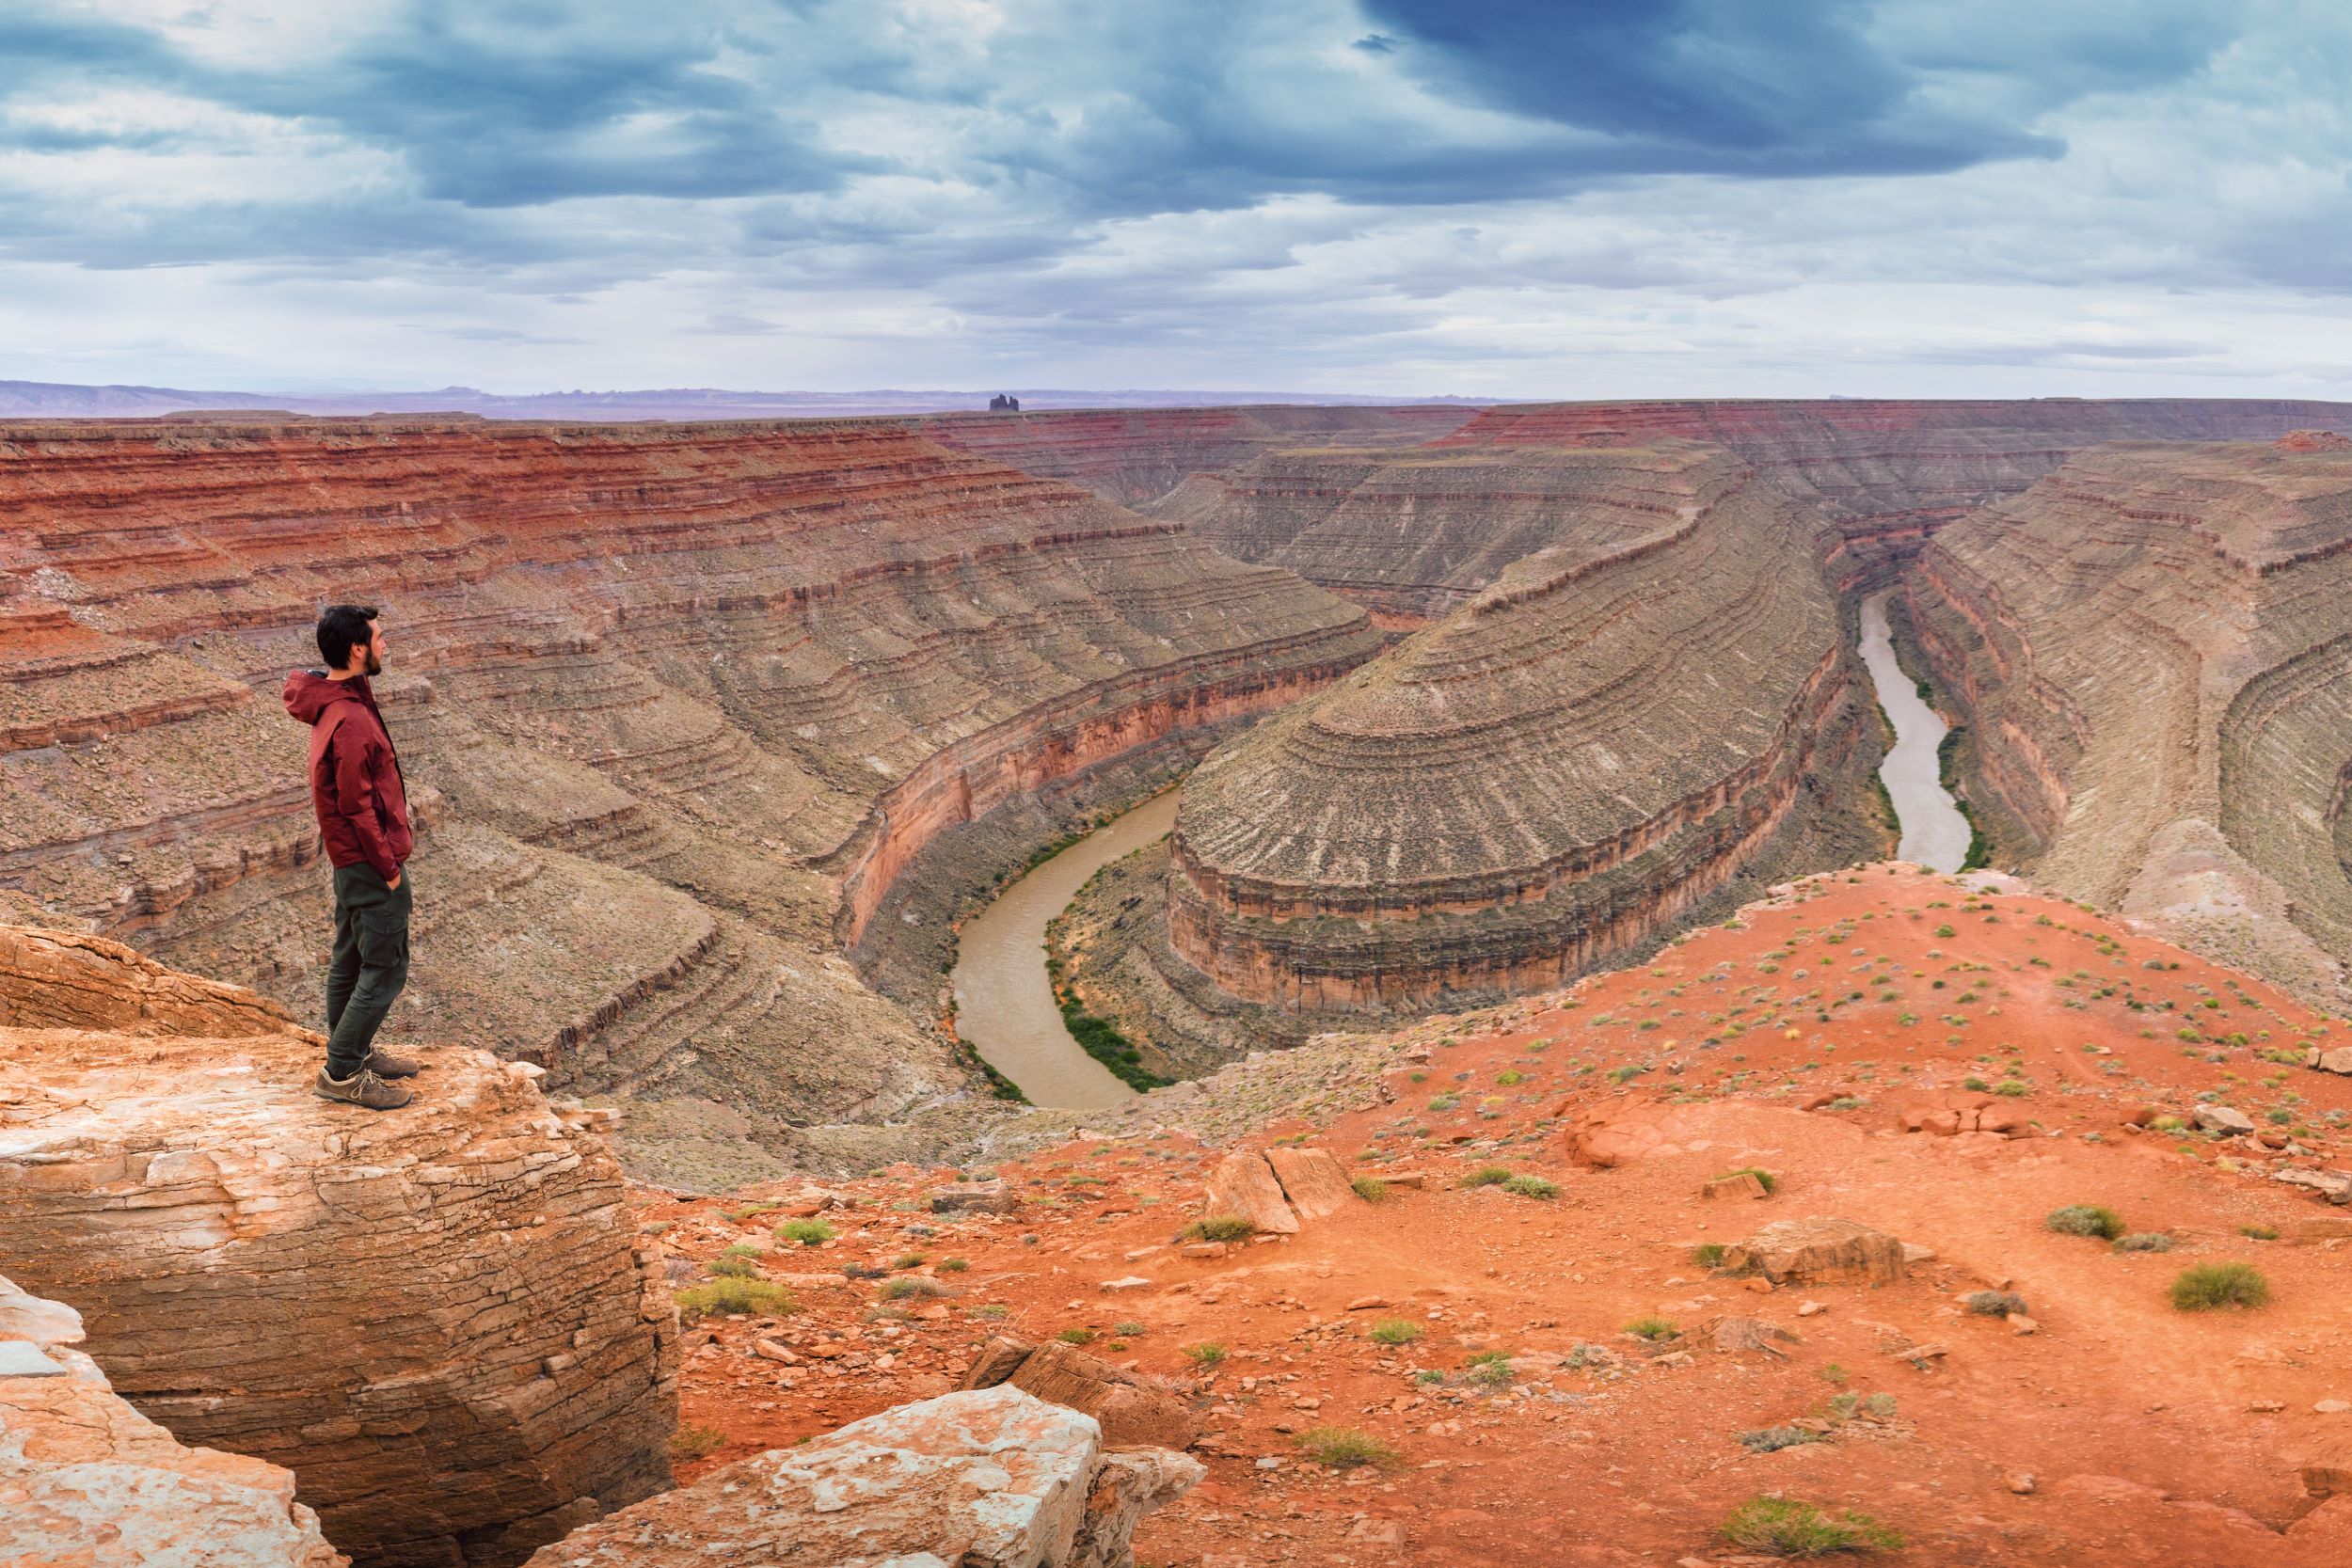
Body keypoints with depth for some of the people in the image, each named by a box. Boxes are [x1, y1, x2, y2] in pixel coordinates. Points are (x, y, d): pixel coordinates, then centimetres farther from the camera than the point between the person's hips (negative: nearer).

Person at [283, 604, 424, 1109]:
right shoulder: (351, 720, -25)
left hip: (351, 860, 10)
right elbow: (357, 807, -23)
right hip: (369, 864, -10)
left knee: (352, 960, 20)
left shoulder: (335, 701, 7)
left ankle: (353, 1052, 33)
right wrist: (389, 868, -15)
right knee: (386, 969, -3)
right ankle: (341, 1073, 3)